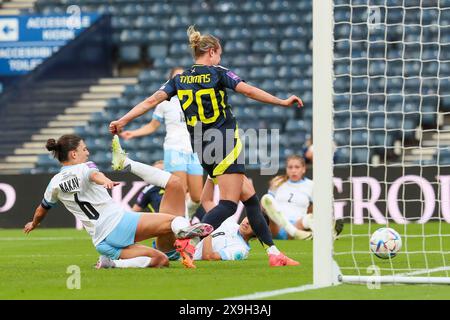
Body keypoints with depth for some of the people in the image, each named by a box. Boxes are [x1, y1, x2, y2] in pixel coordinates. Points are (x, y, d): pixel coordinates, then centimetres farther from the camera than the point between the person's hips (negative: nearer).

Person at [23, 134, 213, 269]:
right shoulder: (83, 168, 2)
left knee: (161, 260, 12)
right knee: (171, 221, -13)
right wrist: (105, 181, -46)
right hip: (118, 222, -5)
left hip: (101, 242, 6)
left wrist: (33, 224, 53)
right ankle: (182, 228, -51)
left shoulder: (55, 183, 17)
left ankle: (111, 262, -11)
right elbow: (94, 175, -24)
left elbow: (41, 210, 31)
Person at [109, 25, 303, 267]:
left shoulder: (179, 79, 7)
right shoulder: (218, 73, -6)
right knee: (229, 203, -9)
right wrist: (282, 102, -7)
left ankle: (273, 253, 9)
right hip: (226, 145, -6)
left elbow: (153, 100, -2)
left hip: (202, 148, 6)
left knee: (249, 197, 12)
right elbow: (248, 91, -13)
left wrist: (122, 121, -1)